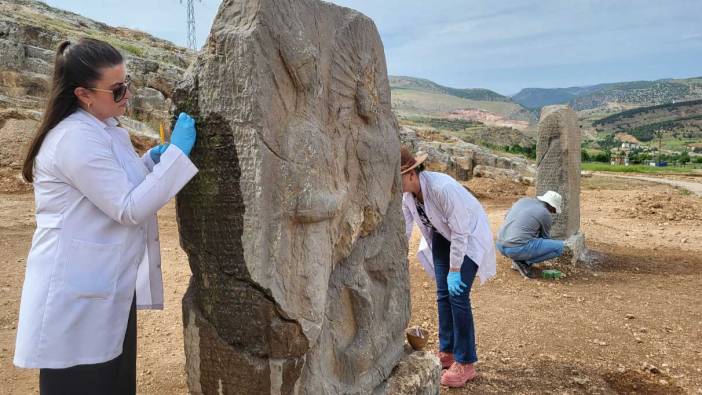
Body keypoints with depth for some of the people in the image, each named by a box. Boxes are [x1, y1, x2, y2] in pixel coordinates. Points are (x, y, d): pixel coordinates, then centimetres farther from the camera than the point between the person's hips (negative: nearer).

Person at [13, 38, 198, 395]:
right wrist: (176, 152, -22)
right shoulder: (76, 137, -22)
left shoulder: (103, 130, 9)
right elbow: (129, 209, -25)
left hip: (108, 287, 10)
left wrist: (151, 160, 5)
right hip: (78, 296, -9)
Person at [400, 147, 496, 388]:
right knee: (443, 293, 6)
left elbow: (460, 232, -28)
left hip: (470, 235, -7)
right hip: (442, 236, 7)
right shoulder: (406, 194, -14)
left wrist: (455, 270, -22)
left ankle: (465, 364, -4)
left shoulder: (443, 188, -36)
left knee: (457, 293, -15)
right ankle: (446, 352, 21)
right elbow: (403, 229, -4)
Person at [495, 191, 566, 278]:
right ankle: (523, 262, -1)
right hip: (519, 249, -8)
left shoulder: (524, 200, 15)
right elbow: (545, 237, 16)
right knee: (560, 247, 1)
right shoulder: (546, 215, -1)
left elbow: (507, 217, 30)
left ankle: (519, 259, 15)